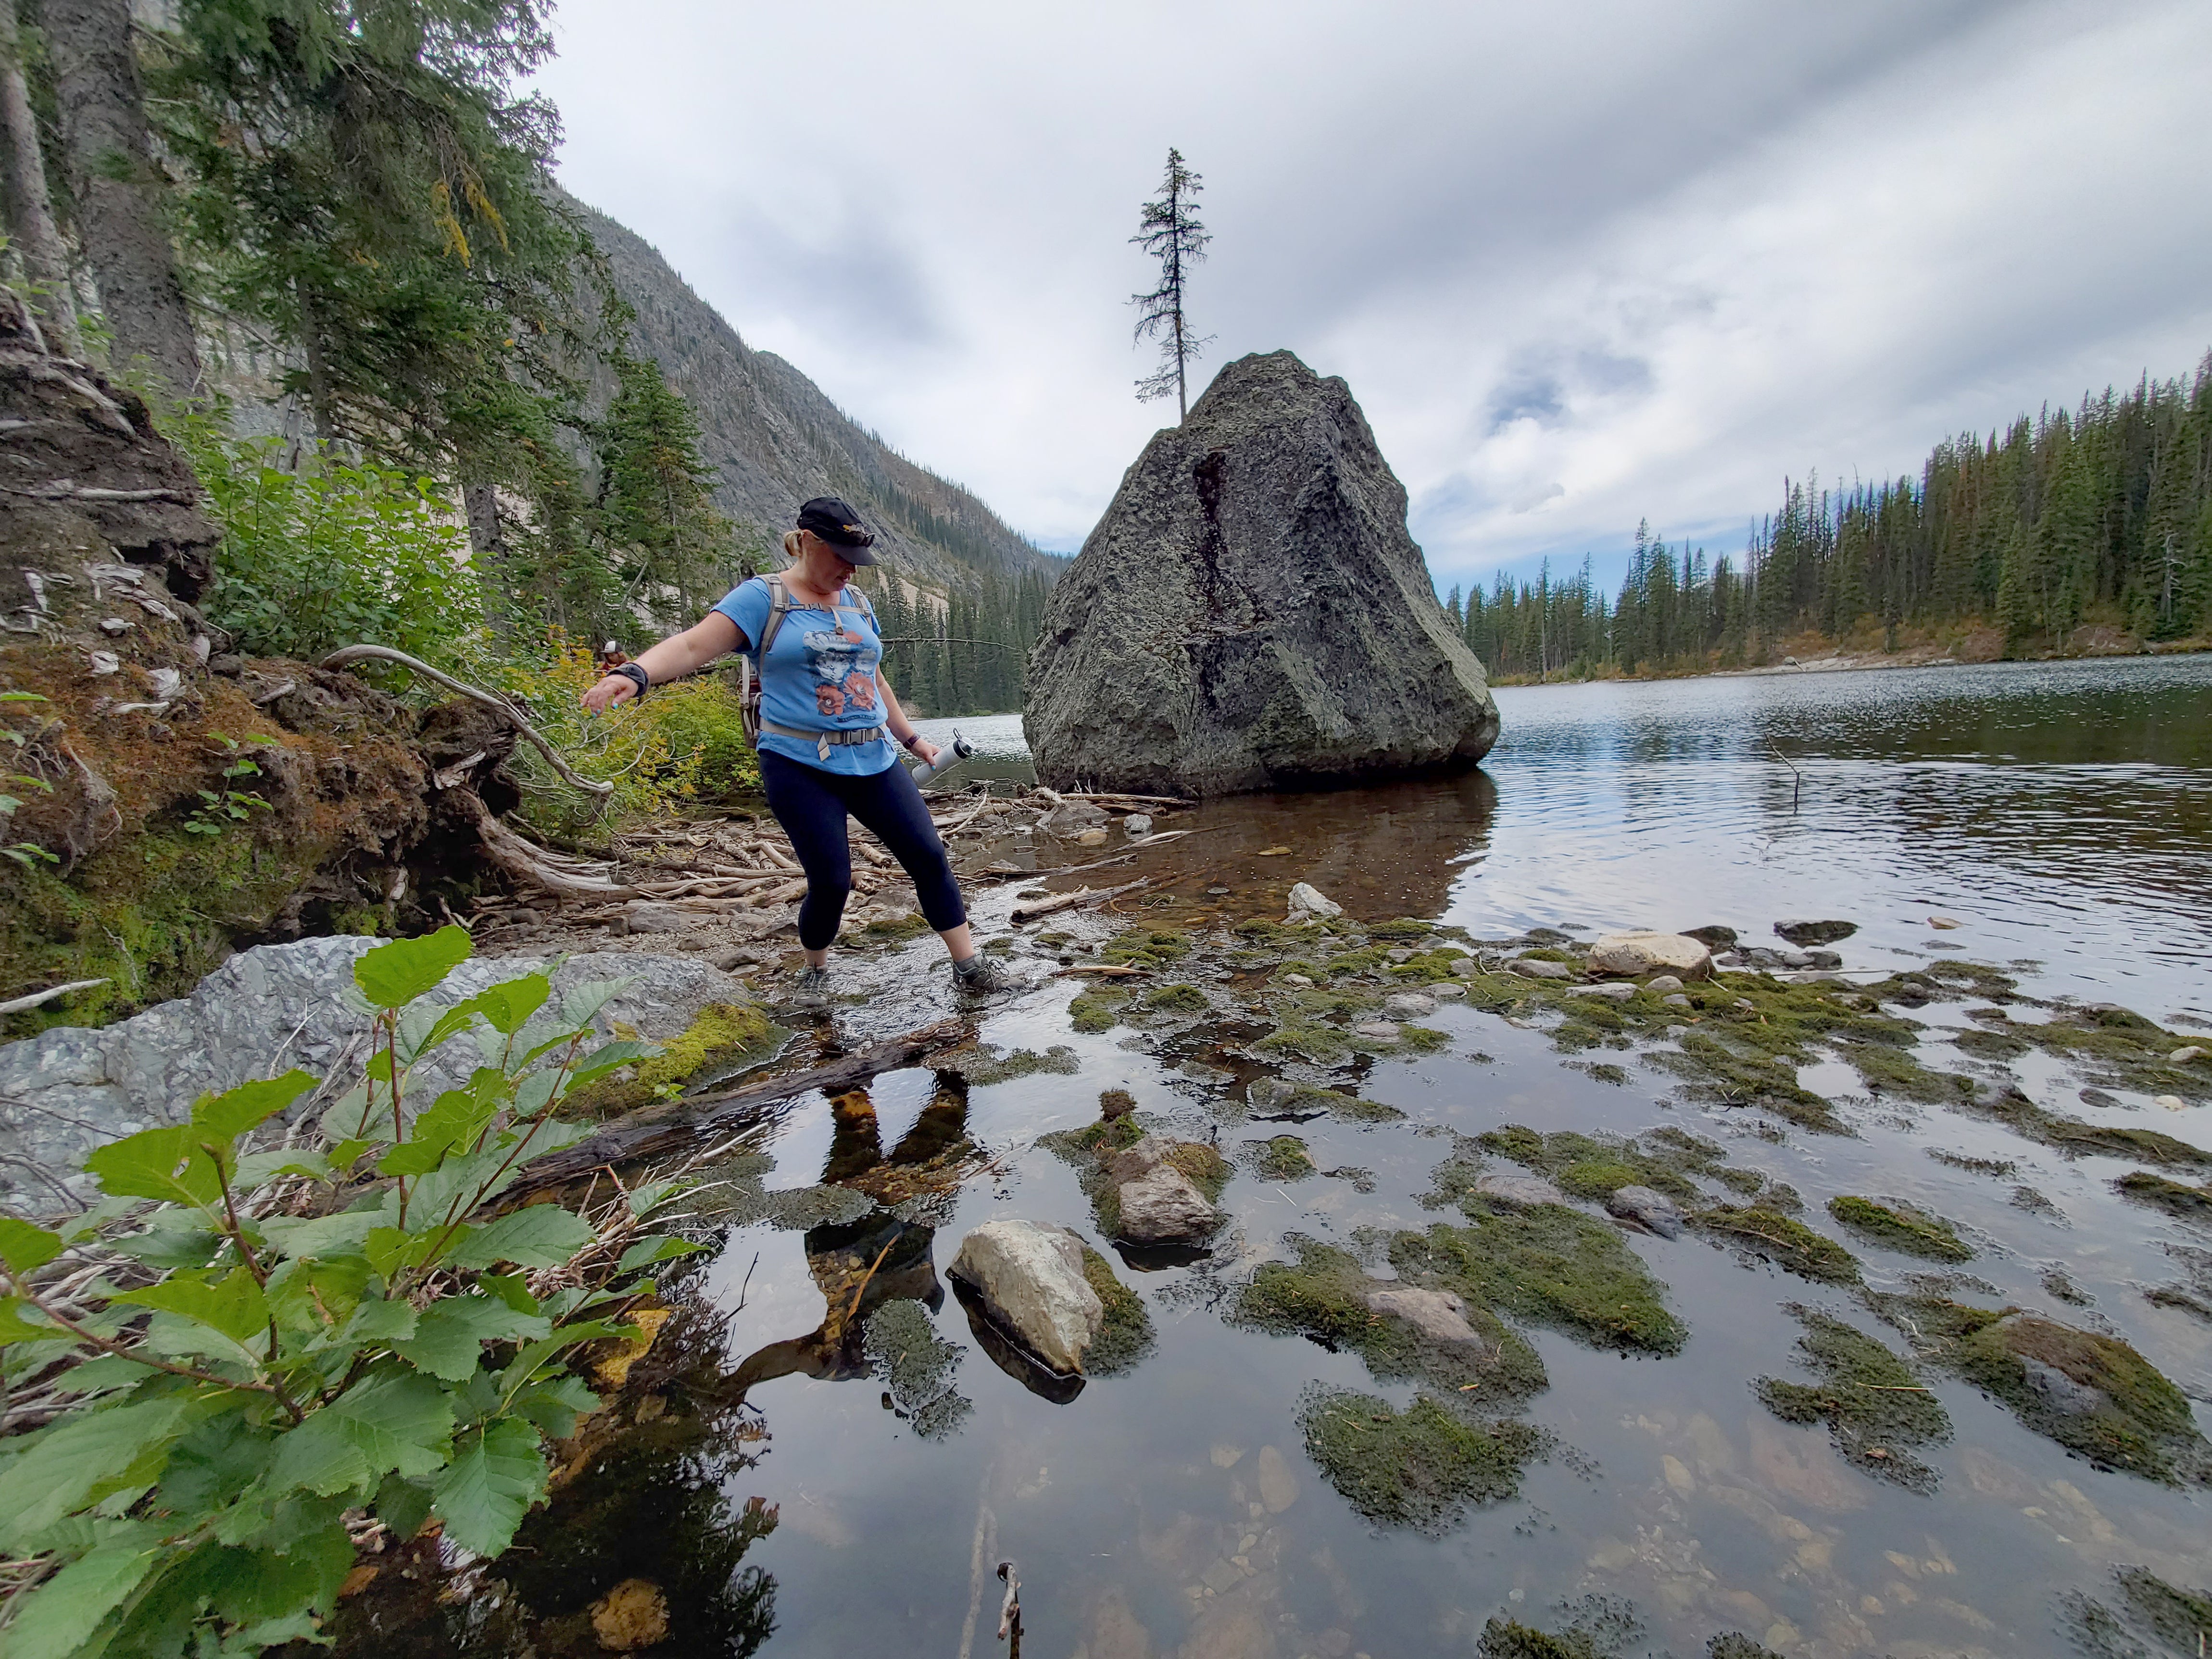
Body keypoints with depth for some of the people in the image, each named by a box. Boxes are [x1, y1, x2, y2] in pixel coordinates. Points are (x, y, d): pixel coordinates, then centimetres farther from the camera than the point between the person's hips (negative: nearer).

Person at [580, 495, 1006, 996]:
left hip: (874, 761, 6)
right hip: (800, 767, -5)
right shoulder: (762, 598, -4)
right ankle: (815, 971, 24)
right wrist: (635, 674, -36)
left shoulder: (857, 603, 14)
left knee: (928, 855, -1)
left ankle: (968, 967, 10)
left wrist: (911, 737, 26)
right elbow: (694, 644, -18)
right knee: (831, 881, -6)